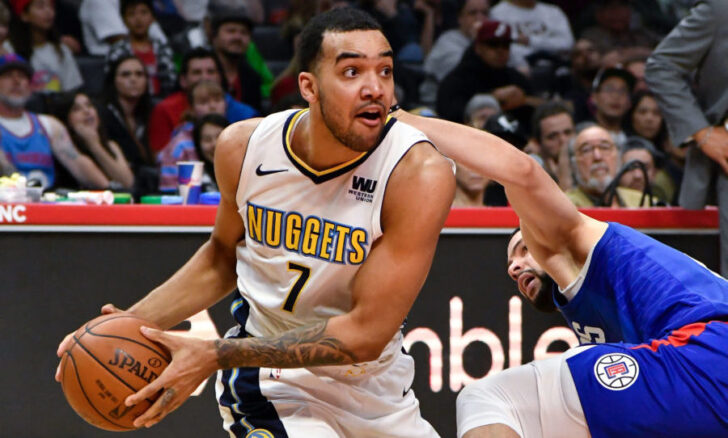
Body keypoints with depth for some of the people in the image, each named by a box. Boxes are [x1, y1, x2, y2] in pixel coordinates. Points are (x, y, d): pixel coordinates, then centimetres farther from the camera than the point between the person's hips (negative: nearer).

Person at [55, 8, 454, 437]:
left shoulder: (420, 173, -25)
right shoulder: (244, 147, -12)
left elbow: (365, 333, -26)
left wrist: (216, 356, -28)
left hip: (378, 386, 1)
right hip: (274, 382, -1)